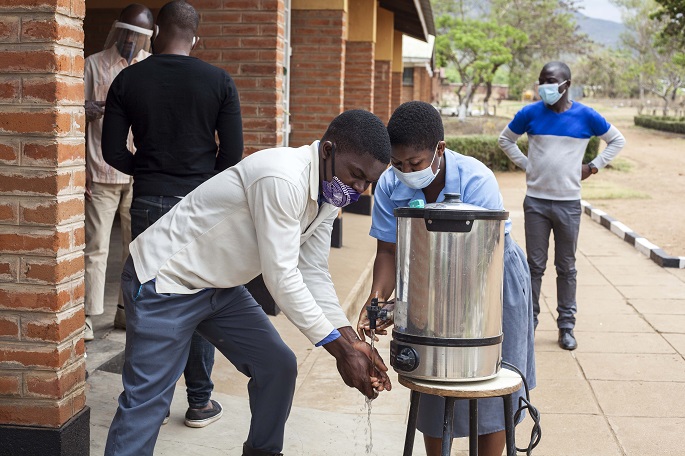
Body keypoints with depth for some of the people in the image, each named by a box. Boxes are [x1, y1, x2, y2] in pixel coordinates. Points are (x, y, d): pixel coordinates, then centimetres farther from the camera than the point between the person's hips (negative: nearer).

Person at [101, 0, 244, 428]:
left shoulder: (127, 81, -1)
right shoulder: (219, 82, -4)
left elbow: (113, 152, -1)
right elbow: (232, 154, -5)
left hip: (149, 204, 1)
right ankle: (200, 402, 14)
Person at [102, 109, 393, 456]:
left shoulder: (328, 196, 0)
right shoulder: (283, 178, -30)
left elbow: (314, 275, 0)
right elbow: (281, 278, -29)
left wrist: (351, 341, -12)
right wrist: (340, 350, -24)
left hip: (220, 286, 9)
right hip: (165, 283, -9)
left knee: (278, 366, 7)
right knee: (147, 399, -9)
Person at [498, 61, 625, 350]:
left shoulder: (586, 116, -3)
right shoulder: (530, 114, -1)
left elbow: (617, 141, 11)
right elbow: (506, 139, 15)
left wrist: (593, 167, 2)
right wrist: (525, 164, 4)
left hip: (569, 203, 0)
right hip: (536, 201, 1)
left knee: (566, 267, 8)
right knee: (535, 266, 6)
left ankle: (566, 326, 16)